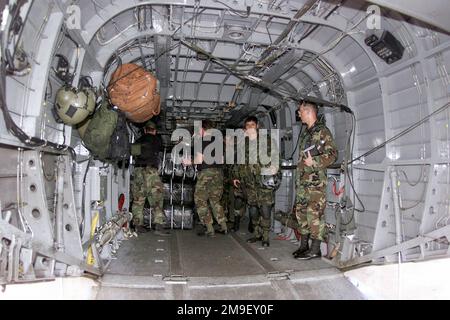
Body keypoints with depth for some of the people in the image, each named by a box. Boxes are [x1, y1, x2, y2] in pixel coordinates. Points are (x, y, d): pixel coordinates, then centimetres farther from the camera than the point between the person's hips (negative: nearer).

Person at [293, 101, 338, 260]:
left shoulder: (322, 130, -6)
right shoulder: (306, 133, 19)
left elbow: (333, 154, -12)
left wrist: (314, 162, -20)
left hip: (316, 181, -9)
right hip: (303, 180, 9)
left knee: (314, 214, -5)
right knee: (301, 212, 11)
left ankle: (315, 249, 3)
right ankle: (304, 245, 22)